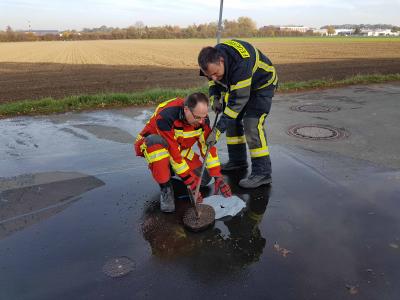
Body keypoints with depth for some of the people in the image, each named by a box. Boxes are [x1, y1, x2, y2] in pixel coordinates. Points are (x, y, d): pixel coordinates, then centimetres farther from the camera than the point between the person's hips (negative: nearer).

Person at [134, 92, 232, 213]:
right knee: (156, 141, -42)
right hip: (151, 146, -5)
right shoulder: (166, 115, -37)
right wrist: (190, 182, -31)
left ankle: (170, 172, 17)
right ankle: (166, 188, -23)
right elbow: (172, 152, -34)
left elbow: (208, 146, -12)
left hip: (181, 149, 5)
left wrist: (218, 177, -17)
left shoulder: (202, 118, -18)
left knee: (204, 178, -11)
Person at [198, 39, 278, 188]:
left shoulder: (241, 64, -41)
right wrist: (214, 97, -15)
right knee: (231, 118, 6)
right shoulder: (212, 58, -18)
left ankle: (262, 172, -14)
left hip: (262, 84, -8)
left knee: (252, 124, -20)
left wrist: (218, 130, -37)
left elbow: (237, 101, -38)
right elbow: (213, 80, 4)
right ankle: (237, 160, 21)